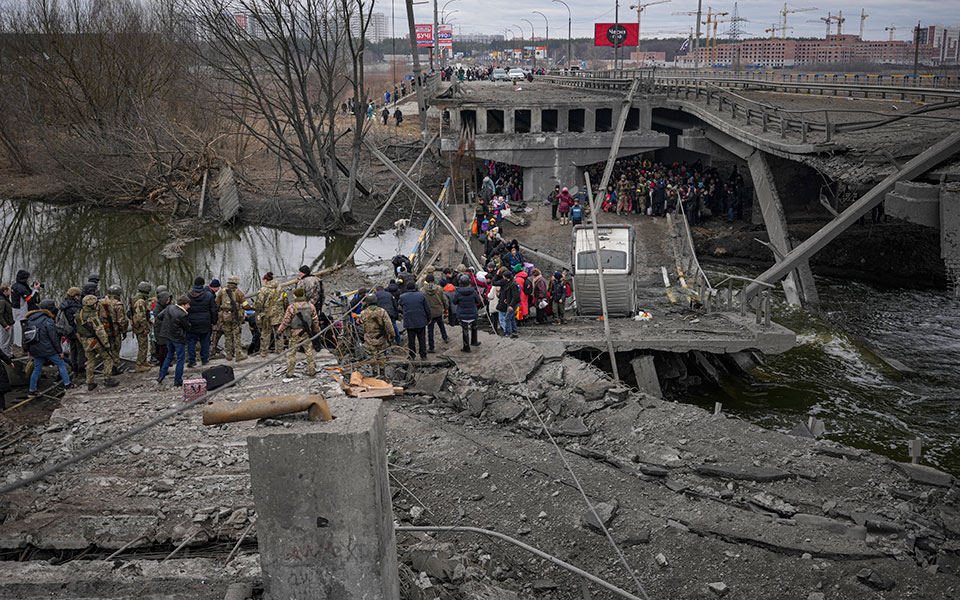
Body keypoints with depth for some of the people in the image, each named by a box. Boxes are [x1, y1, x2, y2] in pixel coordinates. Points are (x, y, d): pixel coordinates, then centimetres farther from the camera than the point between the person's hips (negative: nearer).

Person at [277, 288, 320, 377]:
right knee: (309, 352, 13)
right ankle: (312, 371, 17)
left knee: (291, 353, 8)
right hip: (307, 333, 3)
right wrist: (317, 331, 21)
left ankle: (289, 372, 11)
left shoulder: (291, 308, -13)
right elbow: (315, 321, 7)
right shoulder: (311, 307, -2)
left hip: (295, 334, -3)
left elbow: (285, 321, -10)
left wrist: (279, 331, 1)